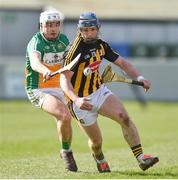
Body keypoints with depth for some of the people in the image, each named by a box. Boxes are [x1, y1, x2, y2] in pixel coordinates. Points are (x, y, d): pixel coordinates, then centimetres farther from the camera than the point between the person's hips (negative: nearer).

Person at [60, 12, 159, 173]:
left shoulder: (101, 45, 1)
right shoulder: (76, 50, -21)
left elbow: (122, 63, 10)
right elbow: (65, 80, -27)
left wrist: (140, 78, -6)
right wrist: (76, 100, -43)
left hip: (100, 92, 5)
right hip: (81, 100, -5)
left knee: (124, 117, -19)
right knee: (96, 141, 1)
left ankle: (141, 158, -20)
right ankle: (99, 159, 37)